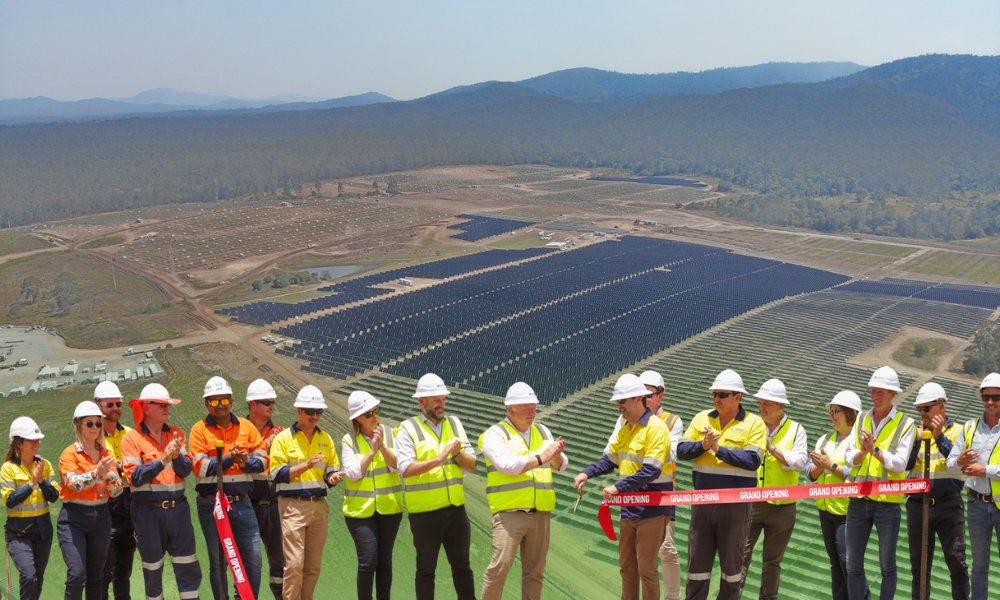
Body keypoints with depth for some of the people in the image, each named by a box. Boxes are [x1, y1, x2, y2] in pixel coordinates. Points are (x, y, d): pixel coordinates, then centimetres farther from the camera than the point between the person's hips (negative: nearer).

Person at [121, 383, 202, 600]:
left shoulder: (176, 434, 7)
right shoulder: (132, 438, -4)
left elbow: (186, 470, -1)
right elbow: (134, 477, -14)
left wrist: (177, 456, -21)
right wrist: (162, 461, -22)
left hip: (177, 508, 3)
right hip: (148, 511, -3)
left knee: (187, 564, 3)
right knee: (152, 567, 10)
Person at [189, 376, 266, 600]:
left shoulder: (246, 426, 8)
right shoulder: (200, 429, 0)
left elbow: (262, 460, 4)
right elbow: (200, 467, -11)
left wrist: (245, 462, -16)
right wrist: (229, 459, -20)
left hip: (242, 504, 2)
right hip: (212, 505, -2)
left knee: (253, 560, 1)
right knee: (217, 563, 9)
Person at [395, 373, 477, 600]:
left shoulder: (454, 424, 9)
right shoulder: (408, 429, -5)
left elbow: (472, 465, 7)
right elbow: (405, 469, -18)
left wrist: (457, 453, -13)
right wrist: (439, 458, -22)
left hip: (456, 509, 4)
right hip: (425, 512, -4)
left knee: (462, 565, 12)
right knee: (426, 569, 6)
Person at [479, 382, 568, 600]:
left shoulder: (543, 432, 15)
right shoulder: (494, 435, -2)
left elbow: (561, 466, 13)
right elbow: (507, 465, -17)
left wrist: (556, 454, -9)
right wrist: (541, 459, -15)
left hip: (540, 513, 5)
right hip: (509, 513, -5)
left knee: (535, 571, 9)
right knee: (500, 566, -11)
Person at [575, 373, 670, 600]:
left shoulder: (656, 428, -16)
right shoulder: (625, 429, 12)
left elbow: (651, 471, -24)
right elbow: (610, 460, 18)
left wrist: (619, 487, -26)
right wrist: (587, 473, 0)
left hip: (651, 510, -8)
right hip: (629, 509, 9)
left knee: (646, 568, -3)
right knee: (626, 566, 15)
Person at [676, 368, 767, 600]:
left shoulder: (753, 423, -3)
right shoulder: (702, 418, 8)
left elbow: (753, 460, -17)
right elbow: (681, 450, 1)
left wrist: (719, 449, -18)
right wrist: (703, 445, -16)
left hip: (735, 505, -3)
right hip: (702, 503, 3)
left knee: (732, 562, 10)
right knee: (697, 561, 10)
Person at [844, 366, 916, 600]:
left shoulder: (905, 424, -2)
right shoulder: (862, 419, 9)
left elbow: (900, 464, -11)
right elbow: (849, 458, 3)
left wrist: (875, 450, -21)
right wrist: (863, 452, -17)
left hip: (887, 501, -4)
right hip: (858, 501, 4)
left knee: (887, 566, 6)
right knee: (853, 564, 8)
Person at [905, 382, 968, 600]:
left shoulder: (957, 431, 2)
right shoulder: (915, 432, 10)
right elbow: (904, 466, 0)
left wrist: (939, 437, -19)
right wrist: (917, 440, -10)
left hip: (948, 506, -3)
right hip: (917, 506, 3)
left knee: (956, 561, -1)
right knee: (919, 563, 10)